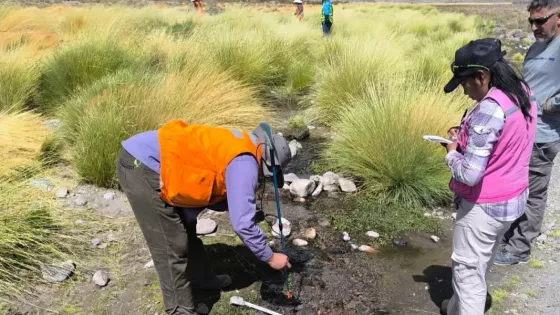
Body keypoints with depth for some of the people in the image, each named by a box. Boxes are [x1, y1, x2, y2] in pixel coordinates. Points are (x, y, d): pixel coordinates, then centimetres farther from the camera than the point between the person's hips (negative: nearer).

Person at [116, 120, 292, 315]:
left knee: (185, 227, 24)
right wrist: (270, 257, -4)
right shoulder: (244, 163, -14)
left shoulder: (235, 146, 15)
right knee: (172, 248, -1)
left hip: (140, 159, 10)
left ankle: (202, 278, 44)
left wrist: (247, 205, 6)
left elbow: (207, 193, 19)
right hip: (142, 167, -10)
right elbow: (242, 224, -17)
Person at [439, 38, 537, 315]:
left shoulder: (490, 109, -28)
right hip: (513, 199, 10)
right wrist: (467, 136, 5)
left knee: (468, 271, 6)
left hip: (484, 205, -10)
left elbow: (469, 174, -30)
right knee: (480, 264, 25)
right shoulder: (523, 94, 0)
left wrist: (452, 152, -11)